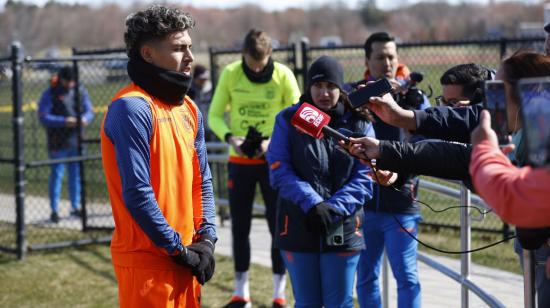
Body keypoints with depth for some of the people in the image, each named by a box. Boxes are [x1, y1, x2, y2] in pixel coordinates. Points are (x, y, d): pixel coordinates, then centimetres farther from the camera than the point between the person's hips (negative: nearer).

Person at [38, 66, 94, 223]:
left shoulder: (80, 91, 7)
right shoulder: (50, 94, -7)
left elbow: (89, 111, 9)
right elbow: (43, 117, -12)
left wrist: (85, 118, -15)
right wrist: (63, 121, -24)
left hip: (76, 140, 5)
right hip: (58, 143, -5)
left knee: (76, 174, 12)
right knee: (57, 174, -2)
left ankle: (75, 206, 24)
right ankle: (54, 210, 4)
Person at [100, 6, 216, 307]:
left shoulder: (188, 109, 12)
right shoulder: (132, 108, -14)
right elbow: (137, 194, -19)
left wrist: (206, 238, 2)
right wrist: (178, 249, -13)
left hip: (186, 259, 8)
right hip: (147, 260, -8)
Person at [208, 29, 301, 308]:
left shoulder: (283, 76, -9)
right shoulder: (230, 74, -5)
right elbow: (215, 115, 0)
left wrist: (274, 141, -21)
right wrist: (229, 137, -19)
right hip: (239, 161, 2)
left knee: (279, 225, 1)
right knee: (240, 227, 7)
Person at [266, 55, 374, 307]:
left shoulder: (359, 124, 2)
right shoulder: (288, 120, 0)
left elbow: (364, 178, -4)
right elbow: (279, 172, -6)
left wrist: (333, 209, -16)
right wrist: (312, 204, -19)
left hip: (343, 229, 0)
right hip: (298, 227, 0)